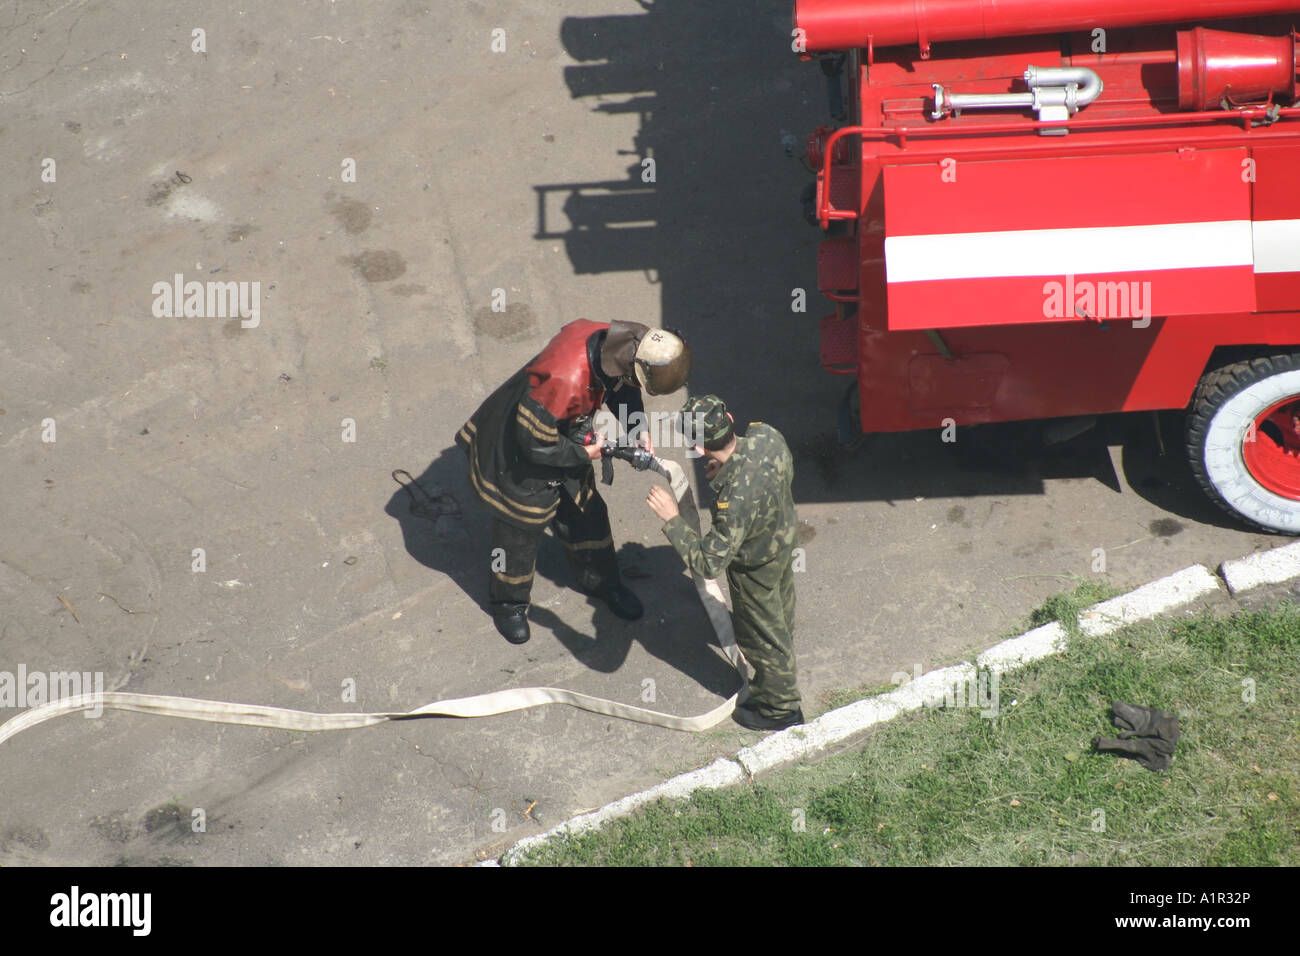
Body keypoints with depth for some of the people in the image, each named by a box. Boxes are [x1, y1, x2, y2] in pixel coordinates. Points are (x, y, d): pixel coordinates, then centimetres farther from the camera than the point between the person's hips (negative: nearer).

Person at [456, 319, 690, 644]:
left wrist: (638, 427, -9)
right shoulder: (565, 378, -45)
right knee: (520, 532, 15)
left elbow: (621, 387, 5)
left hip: (566, 439, 7)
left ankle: (601, 582, 49)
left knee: (586, 514, 24)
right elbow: (535, 444, -33)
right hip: (519, 456, -7)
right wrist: (583, 454, -18)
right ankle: (509, 603, 41)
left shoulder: (614, 342, -21)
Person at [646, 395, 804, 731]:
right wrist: (725, 472, -10)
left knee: (764, 633, 19)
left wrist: (672, 519, -35)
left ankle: (781, 708, 44)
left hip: (757, 568, -8)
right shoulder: (766, 435, -28)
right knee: (780, 606, 36)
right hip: (783, 533, 8)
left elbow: (707, 563, -39)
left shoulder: (735, 500, -49)